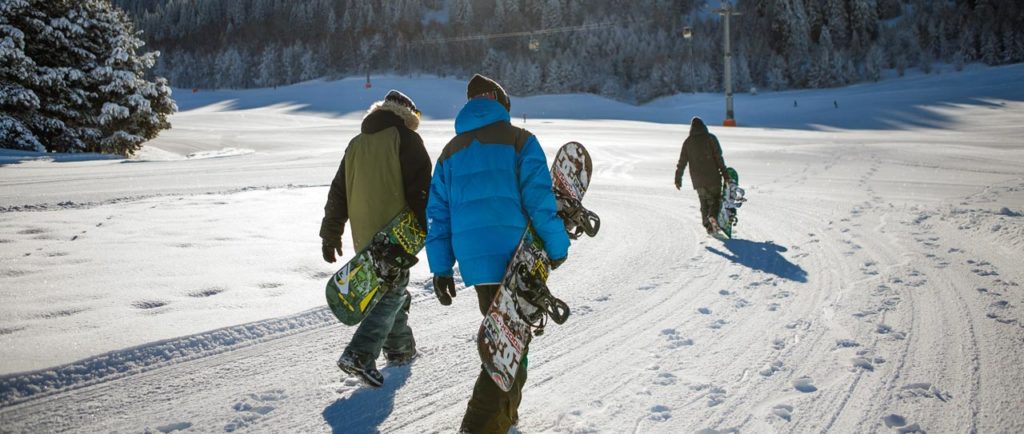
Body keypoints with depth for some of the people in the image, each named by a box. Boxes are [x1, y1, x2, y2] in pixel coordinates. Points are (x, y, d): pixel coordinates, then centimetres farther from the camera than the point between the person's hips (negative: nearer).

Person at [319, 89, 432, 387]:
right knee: (392, 292, -3)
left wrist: (331, 234, 21)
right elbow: (420, 189, -12)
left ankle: (399, 348, 28)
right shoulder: (405, 139, -3)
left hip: (364, 237, 7)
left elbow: (338, 192, 17)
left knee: (388, 289, 20)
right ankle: (360, 355, -16)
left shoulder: (357, 143, 16)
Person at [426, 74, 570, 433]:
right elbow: (539, 198, -9)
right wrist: (556, 246, 1)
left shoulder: (451, 151, 15)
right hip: (515, 257, -5)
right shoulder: (519, 140, 0)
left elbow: (438, 212, 11)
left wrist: (441, 268, 13)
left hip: (473, 261, 6)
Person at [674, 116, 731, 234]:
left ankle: (708, 225, 6)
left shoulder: (688, 142, 4)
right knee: (716, 199, 8)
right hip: (713, 177, -2)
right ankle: (712, 216, -20)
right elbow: (719, 158, -7)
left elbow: (682, 162, 4)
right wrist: (725, 174, -5)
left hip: (698, 179, 2)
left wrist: (678, 179, 9)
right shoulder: (710, 138, -3)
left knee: (704, 202, 14)